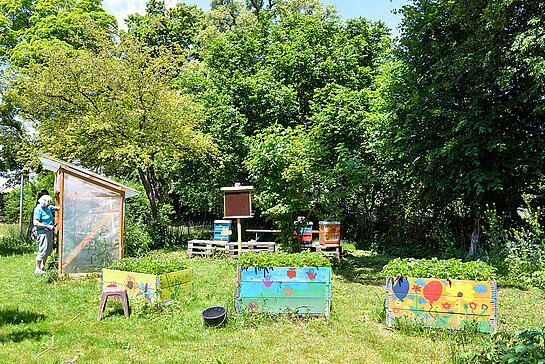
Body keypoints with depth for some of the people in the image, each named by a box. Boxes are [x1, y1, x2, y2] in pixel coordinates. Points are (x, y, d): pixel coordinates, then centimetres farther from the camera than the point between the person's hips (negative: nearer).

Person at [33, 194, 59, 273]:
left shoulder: (48, 207, 11)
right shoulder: (38, 209, -13)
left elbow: (56, 208, 27)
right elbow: (36, 223, -18)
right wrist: (48, 226, -18)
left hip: (49, 231, 9)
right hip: (42, 232, -9)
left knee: (48, 250, 11)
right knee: (42, 250, -9)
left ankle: (43, 267, 20)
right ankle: (37, 269, 0)